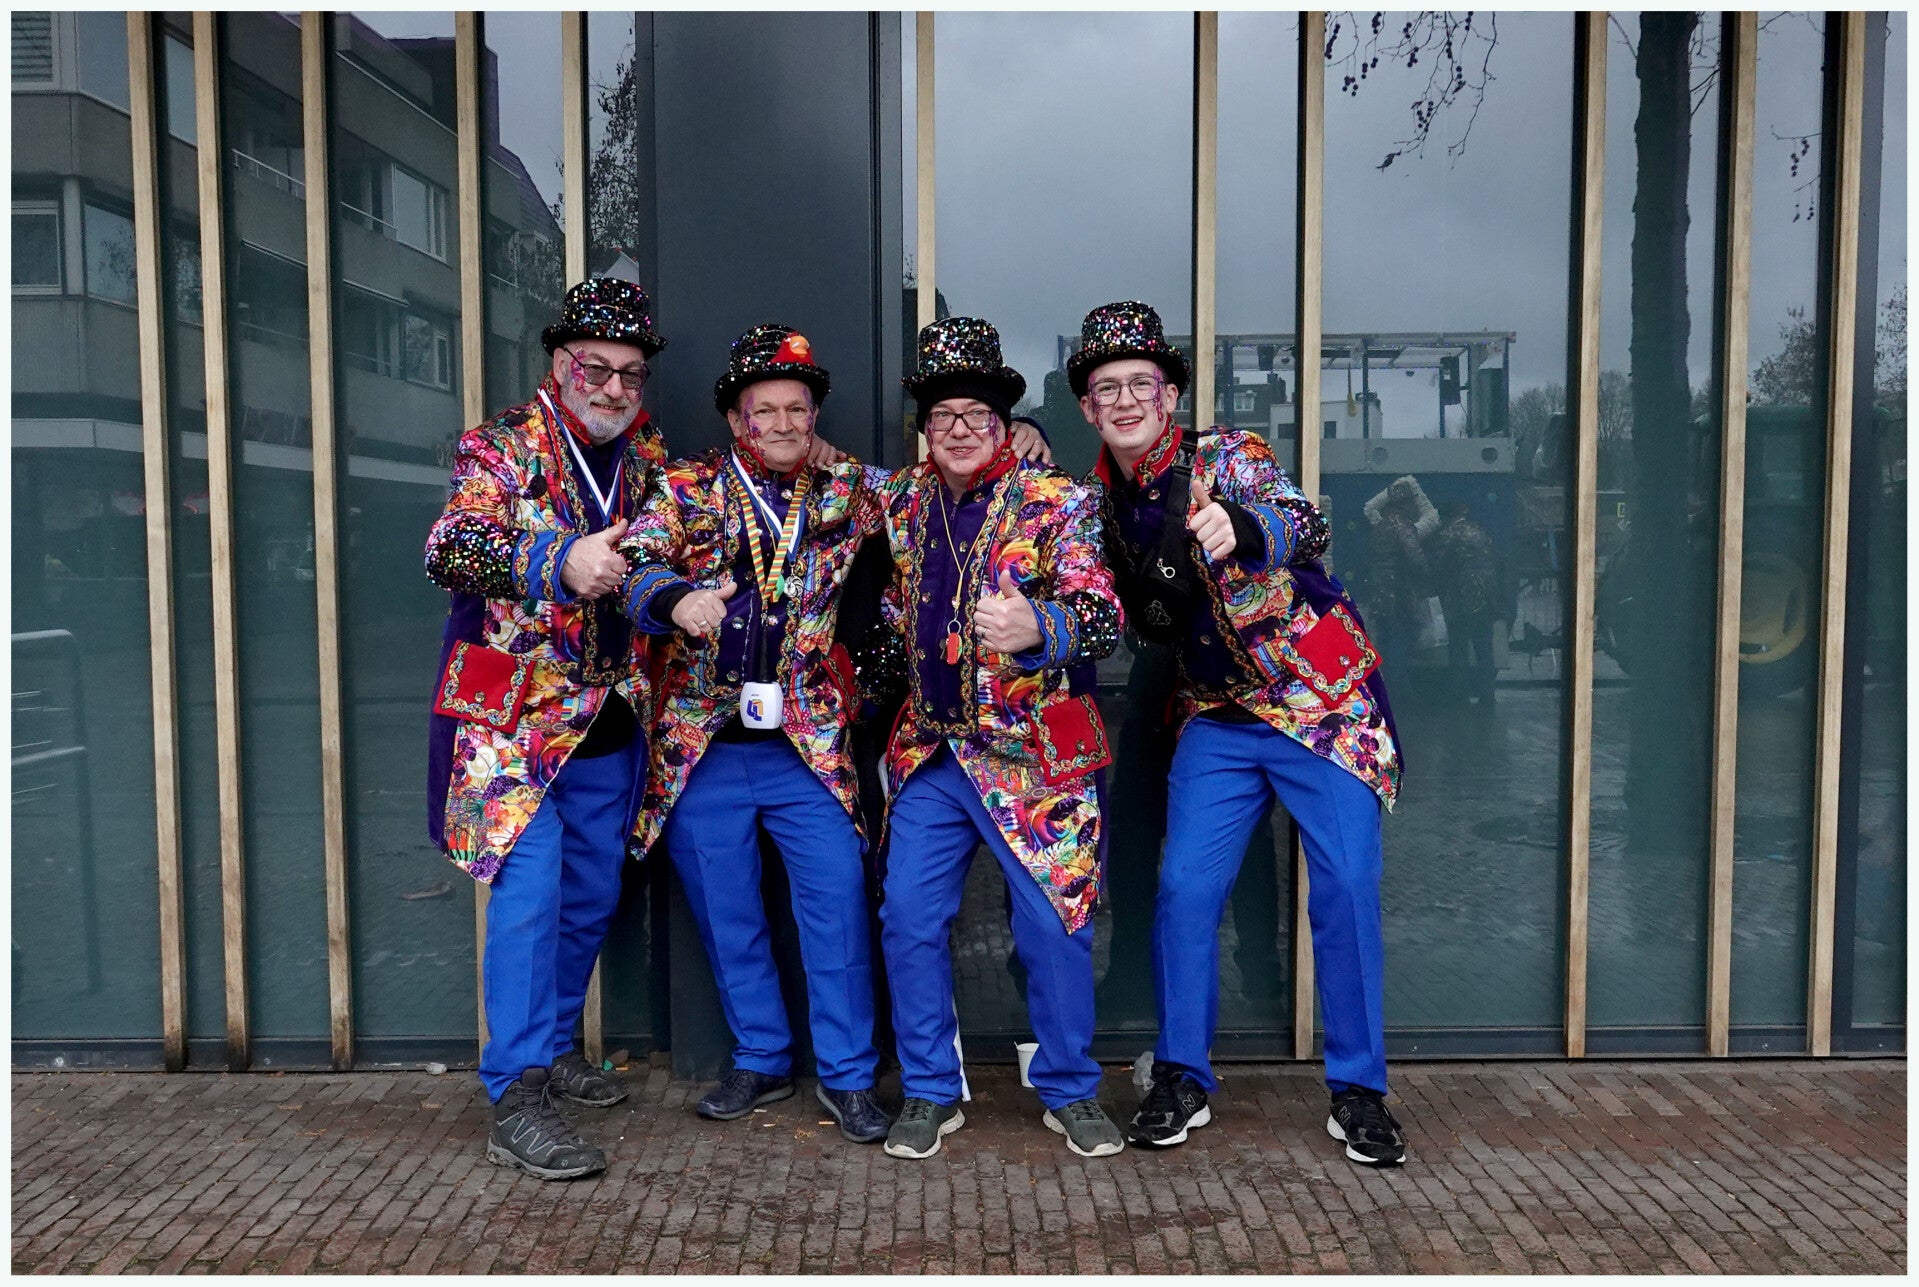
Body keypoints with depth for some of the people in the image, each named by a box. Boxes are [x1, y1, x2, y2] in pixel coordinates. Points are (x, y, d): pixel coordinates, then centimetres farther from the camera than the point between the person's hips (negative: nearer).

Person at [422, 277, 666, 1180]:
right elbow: (448, 549, -23)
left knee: (591, 897, 13)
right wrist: (560, 563, -39)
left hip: (607, 721, 6)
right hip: (514, 716, -6)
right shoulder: (504, 445, -5)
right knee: (530, 891, -13)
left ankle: (549, 1049, 32)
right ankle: (515, 1101, -5)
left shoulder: (645, 459, 12)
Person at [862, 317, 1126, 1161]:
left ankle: (1069, 1091, 22)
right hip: (930, 751, 4)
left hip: (1034, 756, -3)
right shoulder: (901, 506, 9)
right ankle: (930, 1091, 19)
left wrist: (1038, 629, -36)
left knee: (1053, 925, 1)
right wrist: (875, 688, 16)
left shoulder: (1054, 504, -5)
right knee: (909, 919, 1)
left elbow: (1102, 614, -17)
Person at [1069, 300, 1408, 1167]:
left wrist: (1244, 529, -54)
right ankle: (1182, 1079, 14)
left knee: (1346, 889, -5)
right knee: (1184, 889, -2)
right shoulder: (1104, 504, 4)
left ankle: (1358, 1090, 12)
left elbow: (1300, 526, -30)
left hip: (1324, 703, -4)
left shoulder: (1228, 457, -10)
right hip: (1219, 719, 4)